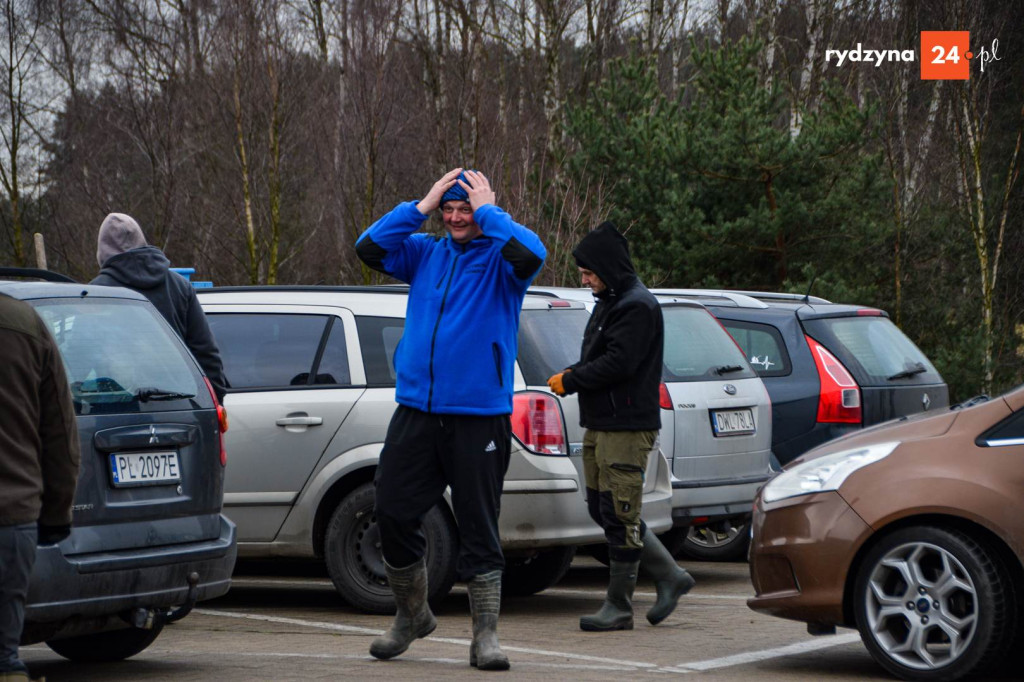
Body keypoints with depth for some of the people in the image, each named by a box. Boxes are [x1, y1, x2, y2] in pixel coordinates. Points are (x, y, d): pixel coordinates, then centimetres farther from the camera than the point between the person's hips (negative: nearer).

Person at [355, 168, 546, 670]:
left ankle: (485, 636, 7)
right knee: (392, 513, 3)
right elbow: (369, 248, 2)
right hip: (416, 411, 4)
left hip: (479, 416, -4)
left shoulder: (498, 256, -1)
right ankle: (411, 615, 24)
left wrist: (487, 210, -11)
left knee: (479, 528, 0)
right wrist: (421, 206, -1)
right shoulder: (425, 252, 12)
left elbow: (530, 256, -23)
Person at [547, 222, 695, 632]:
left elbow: (619, 363, -21)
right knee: (603, 510, 11)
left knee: (619, 515, -6)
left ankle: (618, 608, 0)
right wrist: (571, 377, 2)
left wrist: (570, 380, -11)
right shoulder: (608, 304, 20)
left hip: (627, 428, -11)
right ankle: (670, 577, 19)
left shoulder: (637, 306, -13)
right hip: (600, 425, 11)